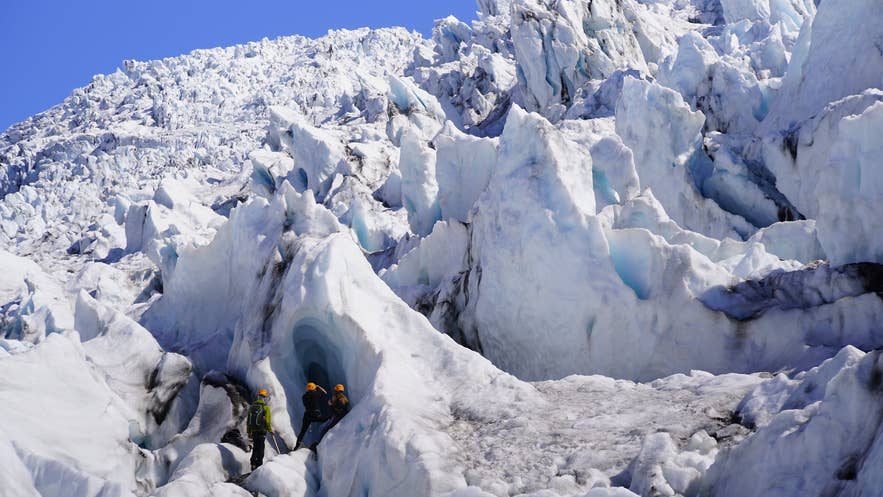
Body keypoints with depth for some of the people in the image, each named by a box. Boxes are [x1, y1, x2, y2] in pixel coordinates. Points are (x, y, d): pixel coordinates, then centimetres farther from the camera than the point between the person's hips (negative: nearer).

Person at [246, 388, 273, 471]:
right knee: (260, 449, 1)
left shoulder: (252, 406, 7)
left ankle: (253, 465, 16)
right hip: (262, 431, -5)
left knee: (255, 448, 16)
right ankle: (259, 465, 0)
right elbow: (267, 421, -12)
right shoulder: (265, 407, -10)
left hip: (253, 431, 5)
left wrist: (249, 432, 20)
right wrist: (270, 430, 3)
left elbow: (248, 420, 12)